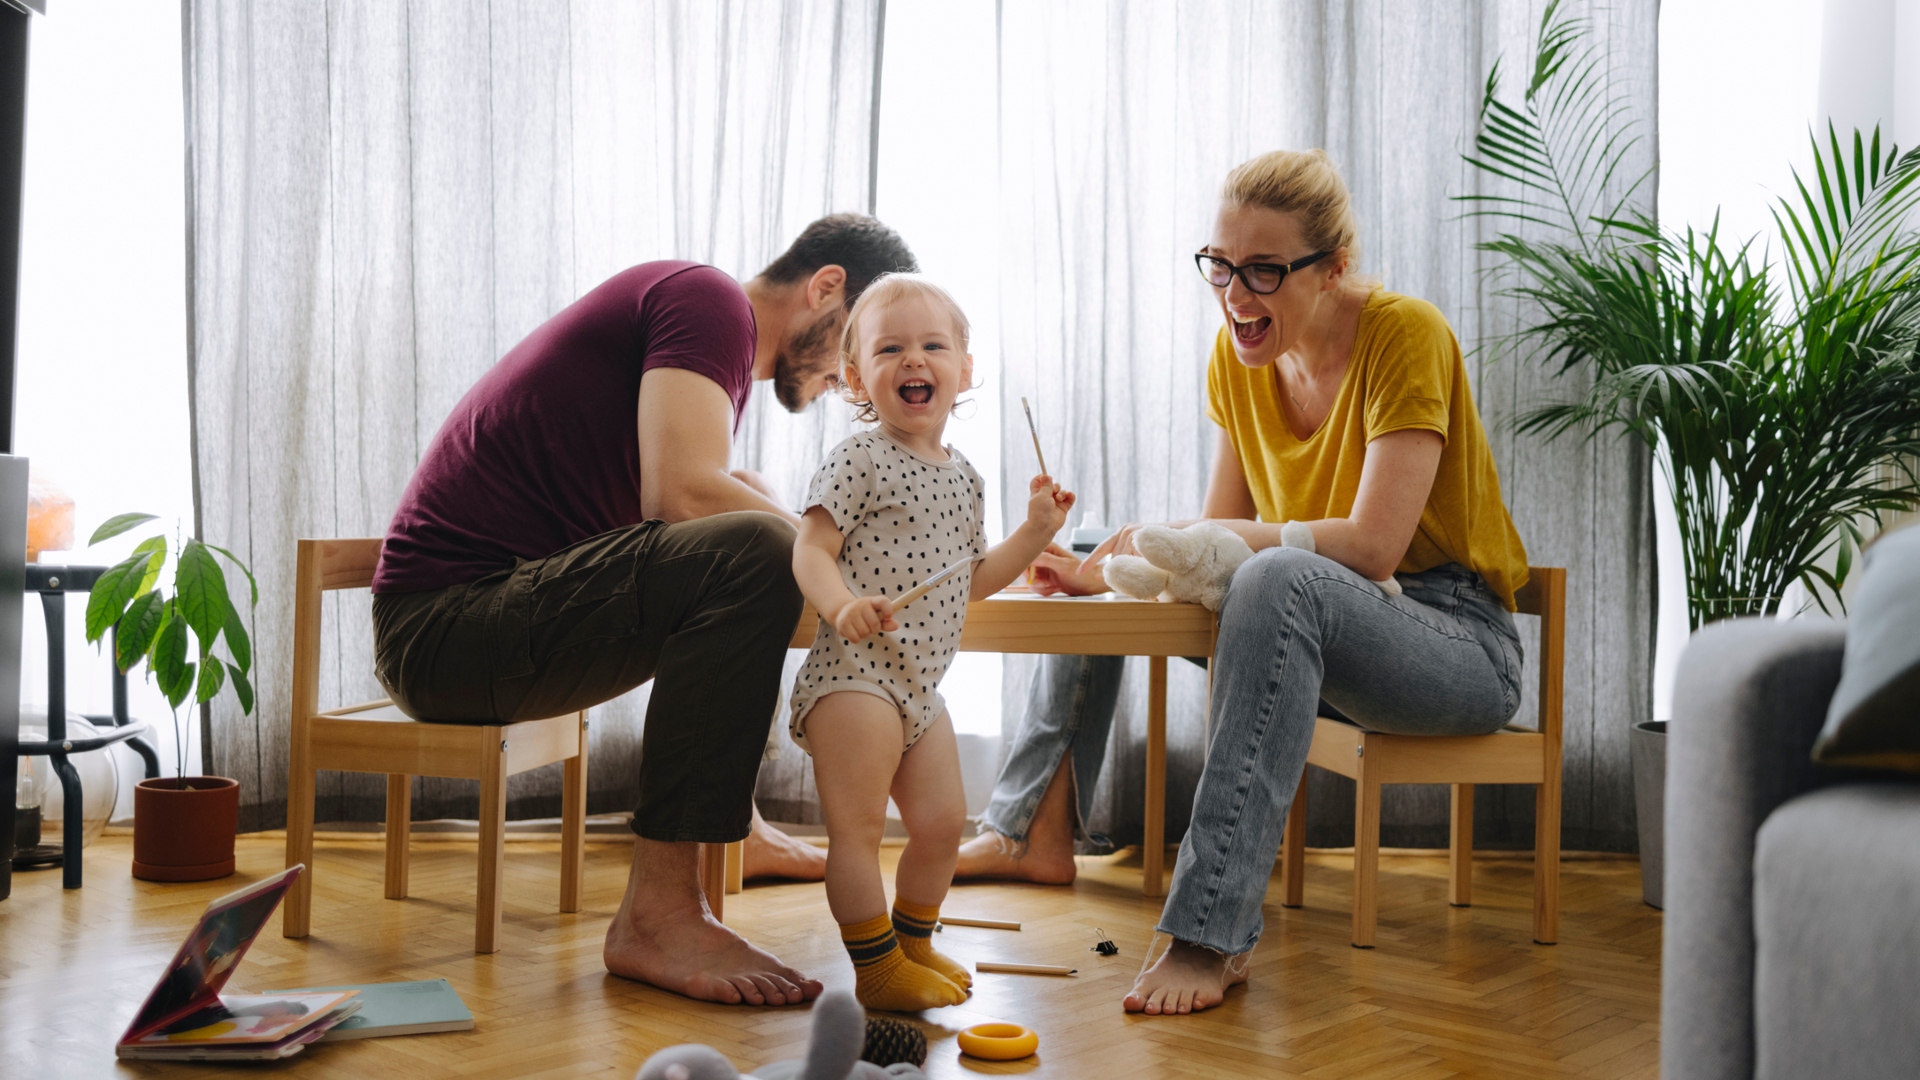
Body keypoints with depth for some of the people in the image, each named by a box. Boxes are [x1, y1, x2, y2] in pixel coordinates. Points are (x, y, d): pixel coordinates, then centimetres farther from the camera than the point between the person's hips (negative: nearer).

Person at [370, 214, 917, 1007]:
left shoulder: (720, 338, 20)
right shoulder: (708, 298, -11)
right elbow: (684, 493, -25)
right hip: (445, 618, -11)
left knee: (753, 555, 27)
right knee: (751, 555, -29)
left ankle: (729, 828, 37)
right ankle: (657, 912, -28)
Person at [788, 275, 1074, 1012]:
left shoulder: (964, 478, 14)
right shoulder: (858, 462, -9)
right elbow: (811, 549, -15)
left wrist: (1036, 531, 13)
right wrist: (841, 604, -34)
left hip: (921, 685, 8)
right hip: (855, 674, -8)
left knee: (942, 822, 13)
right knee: (858, 829, -6)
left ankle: (914, 943, 32)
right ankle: (878, 969, 5)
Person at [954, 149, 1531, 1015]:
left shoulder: (1405, 334, -17)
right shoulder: (1238, 356, 2)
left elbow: (1371, 546, -26)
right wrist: (1103, 569, -13)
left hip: (1460, 645, -7)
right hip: (1312, 637, 7)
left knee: (1280, 578, -38)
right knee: (1099, 571, 6)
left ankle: (1209, 933, -39)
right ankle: (1036, 830, 10)